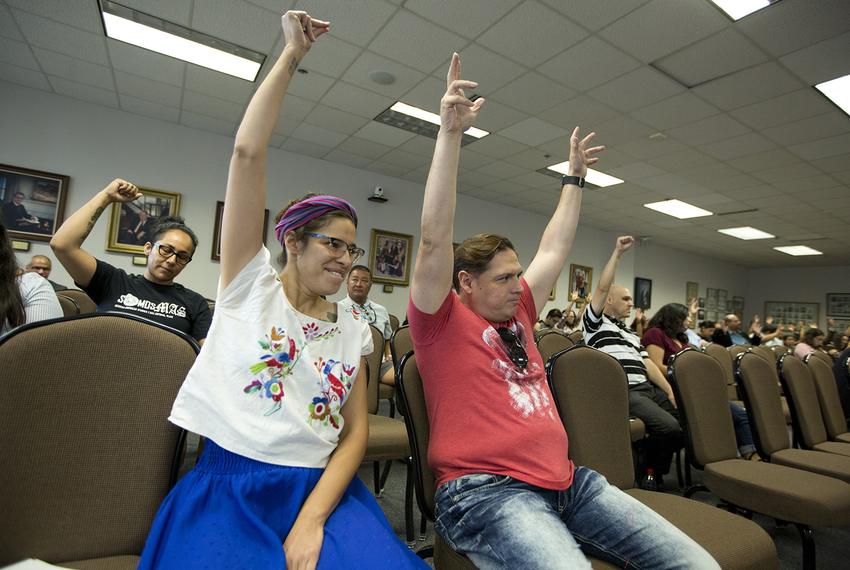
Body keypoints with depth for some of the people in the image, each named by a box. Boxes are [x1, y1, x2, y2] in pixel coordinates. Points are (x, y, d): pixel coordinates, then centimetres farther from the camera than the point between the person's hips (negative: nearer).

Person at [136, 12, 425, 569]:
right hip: (228, 487, -2)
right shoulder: (251, 284, 0)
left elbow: (356, 431, 3)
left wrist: (312, 520, -11)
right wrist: (292, 55, -4)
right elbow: (248, 152, -8)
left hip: (322, 488, 3)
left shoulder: (353, 327, 7)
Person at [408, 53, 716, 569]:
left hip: (565, 480, 7)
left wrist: (575, 178, 31)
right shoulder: (443, 322, -2)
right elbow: (436, 239, -14)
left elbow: (555, 250, 24)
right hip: (485, 489, -6)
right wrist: (451, 133, -15)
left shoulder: (518, 314, 16)